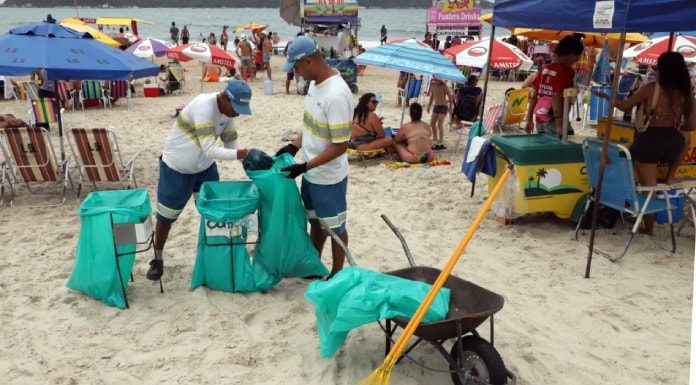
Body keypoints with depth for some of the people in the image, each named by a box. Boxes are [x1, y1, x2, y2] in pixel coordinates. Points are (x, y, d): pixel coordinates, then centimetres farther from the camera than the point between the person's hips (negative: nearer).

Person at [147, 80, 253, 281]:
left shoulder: (227, 111, -8)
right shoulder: (203, 106, -32)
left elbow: (231, 144, -1)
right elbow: (210, 150, -38)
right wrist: (244, 153, -44)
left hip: (205, 167, 6)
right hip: (176, 168, -6)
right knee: (166, 216, 8)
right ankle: (157, 260, 26)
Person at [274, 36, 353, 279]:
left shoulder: (336, 95, -29)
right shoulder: (315, 83, 0)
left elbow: (340, 146, -26)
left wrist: (305, 166, -24)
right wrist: (294, 146, 5)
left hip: (328, 178, -9)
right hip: (312, 174, 9)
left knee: (334, 227, 11)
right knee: (315, 221, 24)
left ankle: (336, 275, 29)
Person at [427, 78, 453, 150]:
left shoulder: (444, 86, -15)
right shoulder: (432, 85, 4)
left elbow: (450, 96, -12)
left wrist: (450, 107, -18)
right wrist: (429, 106, 19)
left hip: (443, 106, -7)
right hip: (436, 106, 7)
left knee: (439, 124, -16)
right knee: (432, 123, 8)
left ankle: (441, 143, -13)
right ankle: (436, 140, 22)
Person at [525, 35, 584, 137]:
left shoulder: (545, 68, 10)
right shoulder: (567, 71, -10)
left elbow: (534, 96, 11)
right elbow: (557, 97, -19)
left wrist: (529, 119, 15)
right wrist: (559, 124, -22)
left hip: (540, 120, 8)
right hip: (553, 121, -8)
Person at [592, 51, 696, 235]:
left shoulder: (651, 89, -8)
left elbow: (624, 106, 2)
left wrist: (605, 96, 20)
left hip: (648, 142, -2)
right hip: (673, 143, 2)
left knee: (648, 188, 11)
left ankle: (648, 229, 22)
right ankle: (670, 177, 31)